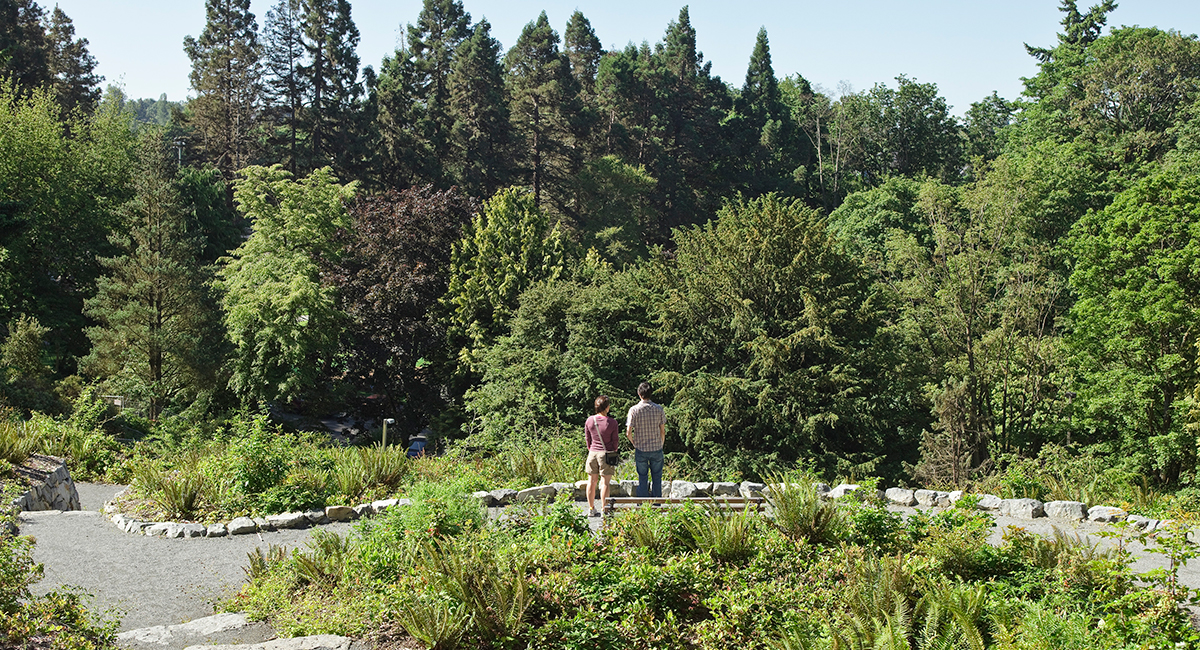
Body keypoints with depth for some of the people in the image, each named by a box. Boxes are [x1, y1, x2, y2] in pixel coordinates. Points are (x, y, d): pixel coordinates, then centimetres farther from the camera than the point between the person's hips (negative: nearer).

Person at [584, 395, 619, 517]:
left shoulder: (589, 421, -2)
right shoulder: (612, 423, -12)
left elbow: (587, 438, 8)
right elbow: (615, 440, -4)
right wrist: (614, 452, 13)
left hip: (593, 453, 4)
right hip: (606, 453, -4)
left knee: (592, 481, 12)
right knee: (605, 482, 2)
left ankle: (591, 509, 20)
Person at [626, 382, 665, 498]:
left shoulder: (634, 410, -11)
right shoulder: (658, 409, -6)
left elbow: (628, 432, -12)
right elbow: (663, 431, -1)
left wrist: (634, 443, 7)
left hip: (641, 449, -1)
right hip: (657, 448, 1)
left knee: (642, 478, 10)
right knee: (656, 478, 13)